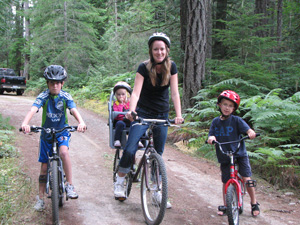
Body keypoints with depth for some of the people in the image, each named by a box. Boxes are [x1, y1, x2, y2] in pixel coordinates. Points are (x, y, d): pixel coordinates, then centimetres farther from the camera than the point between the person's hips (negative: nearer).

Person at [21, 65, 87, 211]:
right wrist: (25, 123, -48)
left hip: (62, 131, -1)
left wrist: (81, 122, -46)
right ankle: (40, 198, 19)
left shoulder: (65, 96, -10)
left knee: (64, 152, -32)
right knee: (44, 167, 5)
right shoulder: (43, 96, -13)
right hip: (46, 133, 1)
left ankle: (69, 185, -20)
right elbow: (33, 109, -29)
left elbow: (74, 110, -25)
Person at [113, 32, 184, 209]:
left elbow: (175, 93, -13)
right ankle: (120, 182, 8)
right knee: (130, 149, -14)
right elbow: (136, 91, -24)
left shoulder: (171, 67, -8)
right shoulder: (144, 68, -14)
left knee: (158, 154, 6)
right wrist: (131, 111, -42)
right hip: (143, 112, -2)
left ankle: (158, 192, 16)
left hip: (162, 114, 3)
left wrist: (179, 115, -27)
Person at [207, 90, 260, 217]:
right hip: (224, 157, 3)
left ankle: (254, 203, 12)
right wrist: (211, 138, -22)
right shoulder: (215, 122, 3)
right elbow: (211, 135, 1)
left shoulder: (236, 120, -7)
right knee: (226, 182, 7)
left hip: (240, 155, -3)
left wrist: (251, 133, -40)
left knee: (247, 179, -9)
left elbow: (247, 129, -17)